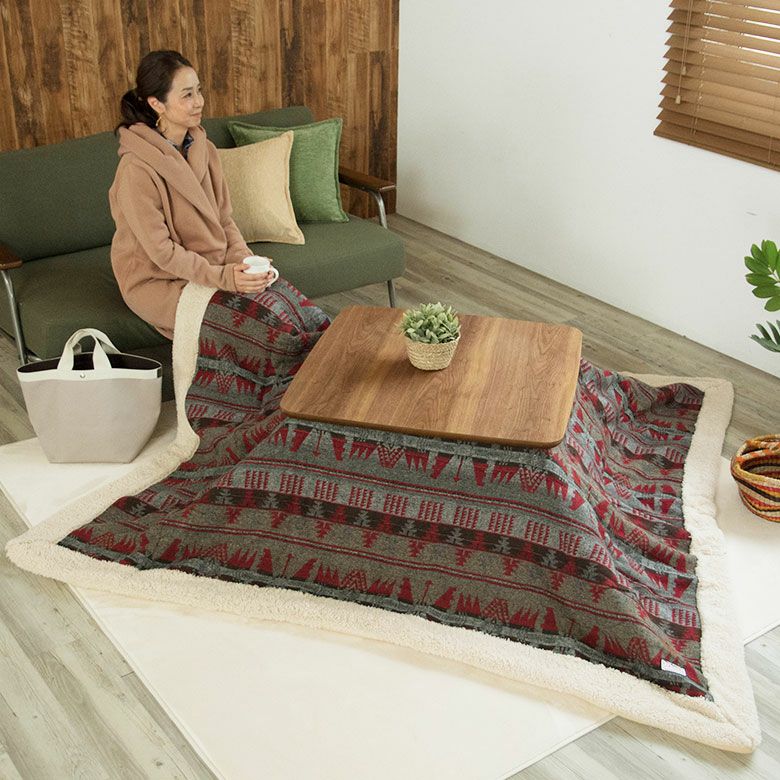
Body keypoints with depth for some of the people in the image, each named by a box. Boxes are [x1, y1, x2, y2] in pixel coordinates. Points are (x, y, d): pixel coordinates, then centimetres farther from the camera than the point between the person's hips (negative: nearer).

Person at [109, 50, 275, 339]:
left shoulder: (204, 149, 1)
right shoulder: (136, 169, -21)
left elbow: (224, 220, 5)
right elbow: (161, 250, -21)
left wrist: (245, 262, -13)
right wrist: (222, 277, -29)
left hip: (211, 267, 6)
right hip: (156, 280, -6)